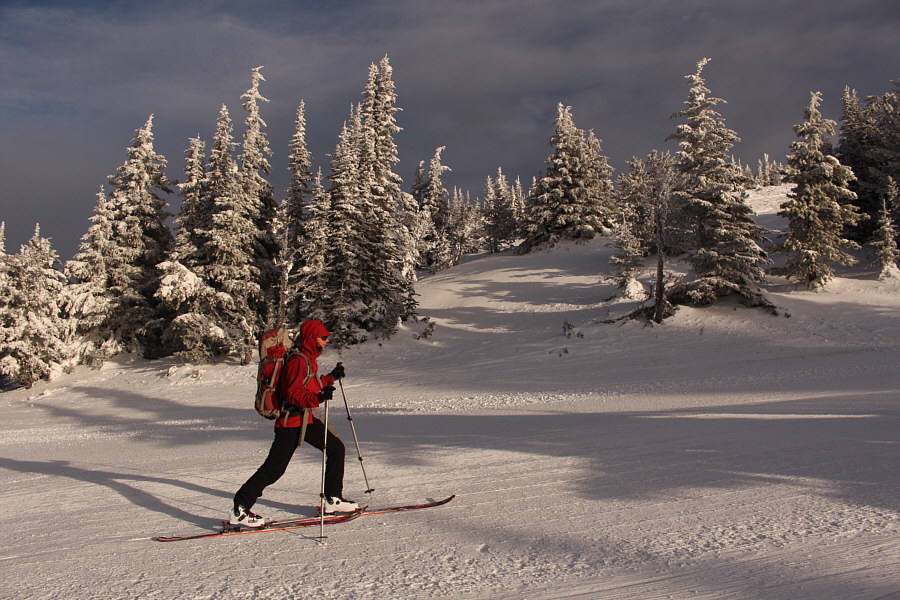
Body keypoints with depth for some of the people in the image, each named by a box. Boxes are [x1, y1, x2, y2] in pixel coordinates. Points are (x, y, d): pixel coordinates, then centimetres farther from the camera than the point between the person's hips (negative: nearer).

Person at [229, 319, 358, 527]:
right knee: (274, 468, -7)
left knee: (336, 447, 9)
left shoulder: (309, 359, 13)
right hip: (291, 421, -10)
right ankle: (239, 510, 5)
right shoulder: (298, 360, -18)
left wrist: (331, 377, 22)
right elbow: (292, 393, -26)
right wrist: (318, 398, -38)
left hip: (306, 418, 10)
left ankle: (333, 499, 20)